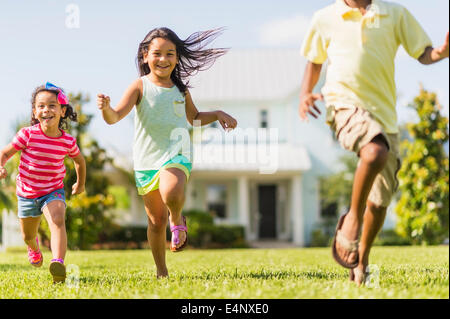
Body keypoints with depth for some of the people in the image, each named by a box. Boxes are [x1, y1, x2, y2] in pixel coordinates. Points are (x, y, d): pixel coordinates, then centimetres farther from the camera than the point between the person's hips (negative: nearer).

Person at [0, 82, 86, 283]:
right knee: (28, 235, 19)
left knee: (57, 221, -31)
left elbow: (79, 160, 10)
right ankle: (34, 247, 57)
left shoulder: (67, 142, -12)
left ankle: (58, 264, -44)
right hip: (27, 192, 1)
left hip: (53, 191, -1)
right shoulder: (28, 134, -18)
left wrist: (80, 183, 24)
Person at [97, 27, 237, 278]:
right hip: (147, 159, 0)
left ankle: (178, 220, 1)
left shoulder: (180, 88, 7)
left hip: (176, 153, 0)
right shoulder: (140, 86, -4)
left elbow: (194, 117, 26)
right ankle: (161, 271, 25)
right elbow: (115, 117, -16)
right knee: (157, 220, 7)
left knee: (171, 194, -33)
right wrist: (106, 108, -38)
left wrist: (218, 115, 11)